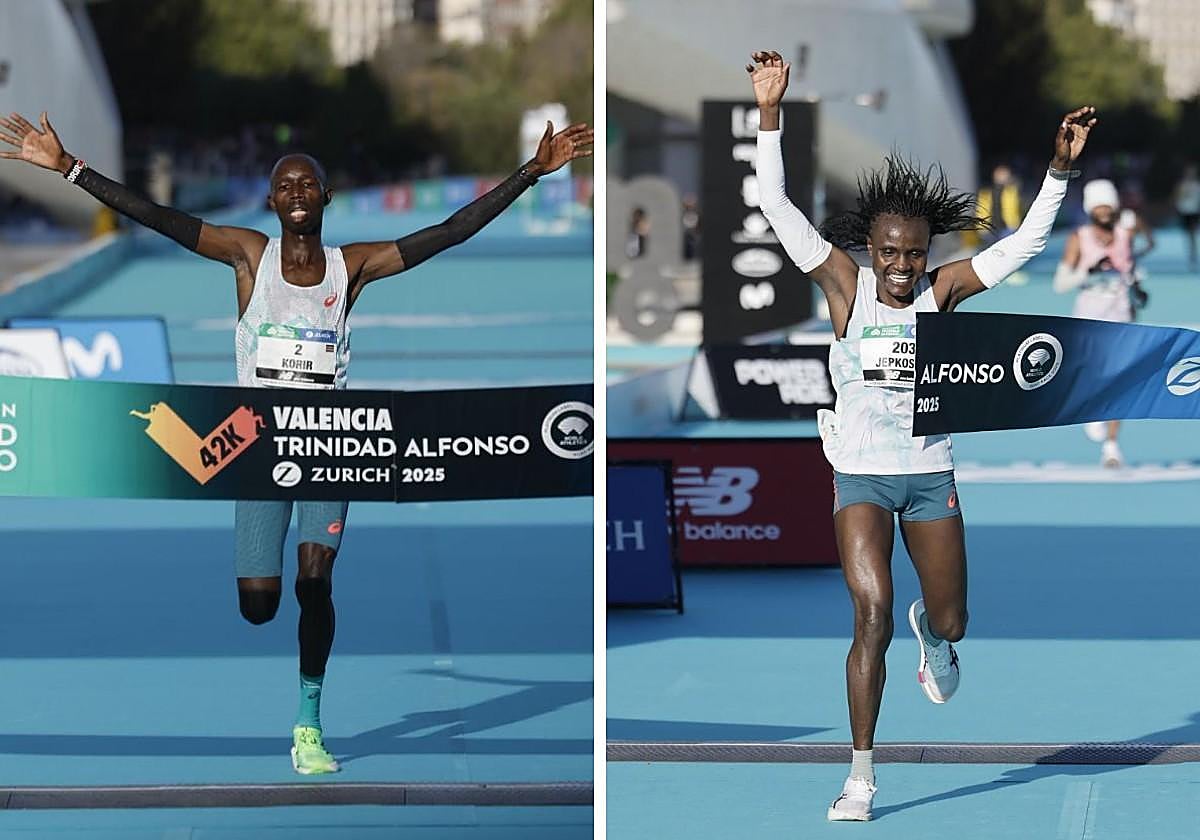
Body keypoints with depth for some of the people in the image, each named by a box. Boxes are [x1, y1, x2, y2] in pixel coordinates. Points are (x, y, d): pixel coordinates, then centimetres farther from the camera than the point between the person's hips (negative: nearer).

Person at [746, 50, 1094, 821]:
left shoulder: (941, 291, -5)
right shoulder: (846, 284, -9)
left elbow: (1026, 242, -8)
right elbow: (778, 208, -17)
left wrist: (1061, 169, -18)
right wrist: (770, 116, -25)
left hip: (931, 475, 2)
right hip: (862, 476, -2)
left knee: (951, 623, 10)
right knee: (873, 611, -18)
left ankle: (931, 637, 52)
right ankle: (862, 776, -11)